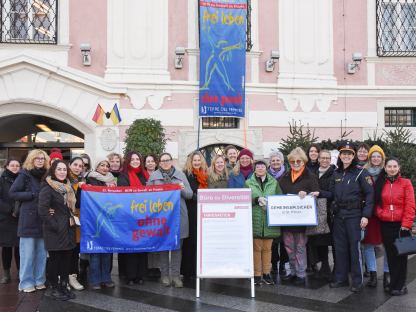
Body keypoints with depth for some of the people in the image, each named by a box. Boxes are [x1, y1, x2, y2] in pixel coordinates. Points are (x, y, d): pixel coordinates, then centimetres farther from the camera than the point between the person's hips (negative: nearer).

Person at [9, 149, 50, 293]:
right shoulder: (25, 175, -2)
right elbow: (12, 193, -5)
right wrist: (33, 195, -12)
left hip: (43, 218, 4)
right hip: (28, 218, -4)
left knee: (42, 251, 8)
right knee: (28, 252, 0)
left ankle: (39, 280, 20)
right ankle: (26, 282, 12)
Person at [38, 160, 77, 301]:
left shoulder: (68, 187, 13)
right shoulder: (47, 188, -10)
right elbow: (42, 210, -18)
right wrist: (55, 226, -17)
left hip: (68, 229, 7)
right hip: (55, 231, -6)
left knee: (67, 258, 9)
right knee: (55, 259, 1)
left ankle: (64, 285, 20)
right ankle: (54, 288, 14)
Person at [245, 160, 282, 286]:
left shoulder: (274, 182, 11)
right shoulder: (249, 183, 7)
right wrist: (257, 199, -17)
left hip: (270, 221, 2)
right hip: (255, 220, -1)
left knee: (267, 248, 8)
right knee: (256, 248, 1)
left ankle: (266, 273, 19)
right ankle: (257, 274, 11)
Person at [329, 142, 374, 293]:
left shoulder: (361, 172, -5)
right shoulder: (336, 174, 11)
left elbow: (370, 194, -8)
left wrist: (366, 215, -14)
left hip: (354, 215, -5)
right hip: (339, 215, 5)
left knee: (355, 247, -2)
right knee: (340, 247, 9)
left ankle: (357, 281, 9)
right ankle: (341, 278, 20)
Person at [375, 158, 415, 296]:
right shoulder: (380, 184, 9)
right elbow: (377, 203, 11)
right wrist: (380, 213, -9)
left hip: (401, 225, -3)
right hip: (386, 225, 3)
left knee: (401, 255, 3)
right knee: (390, 255, 9)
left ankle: (399, 286, 13)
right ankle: (394, 283, 21)